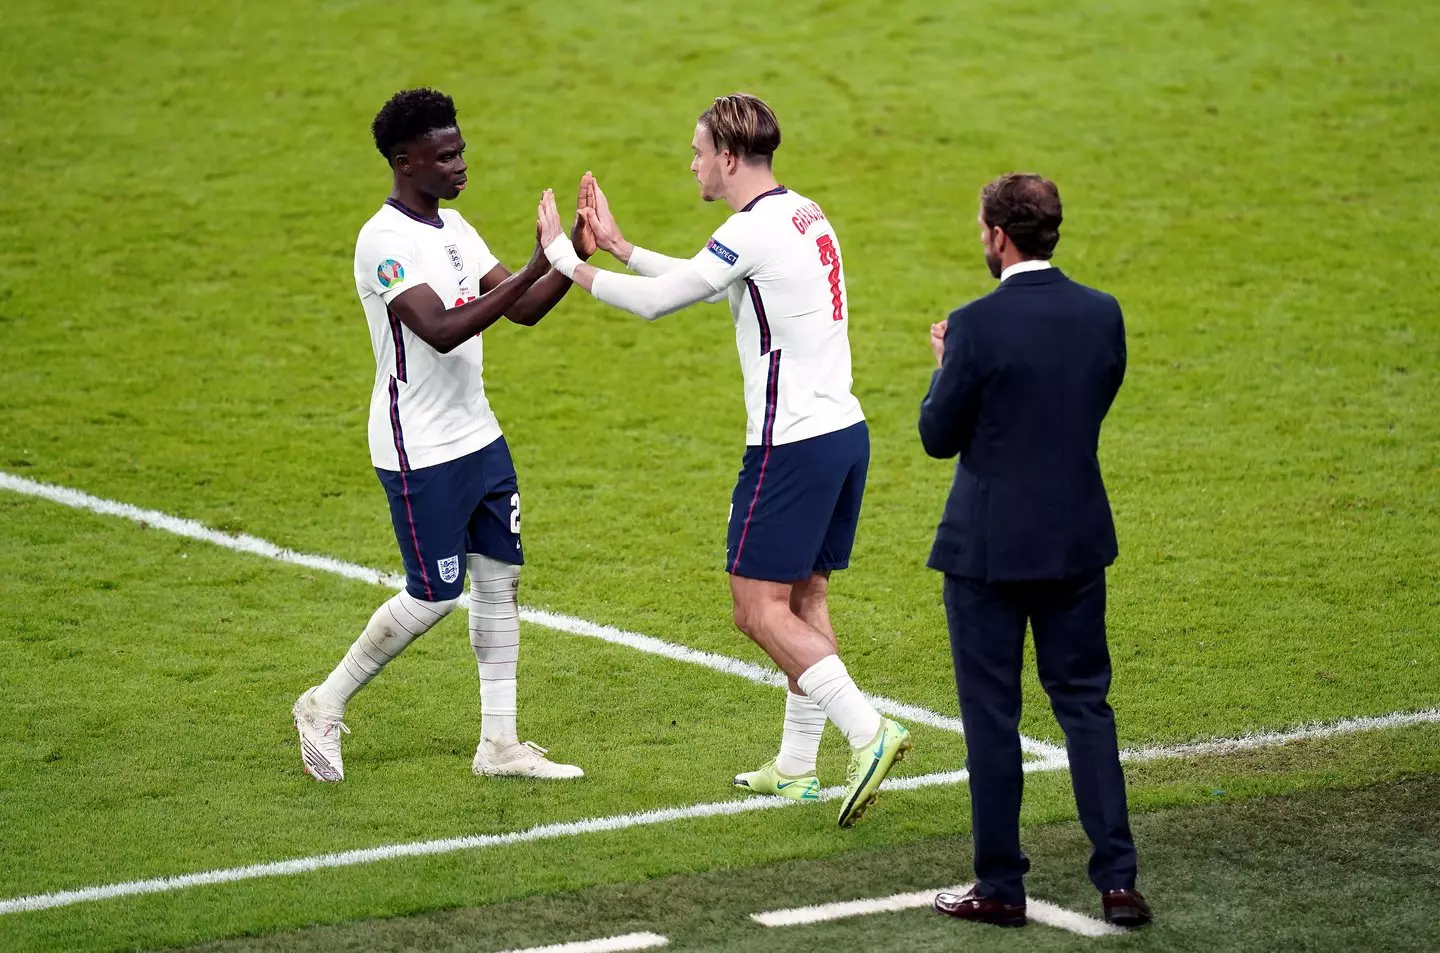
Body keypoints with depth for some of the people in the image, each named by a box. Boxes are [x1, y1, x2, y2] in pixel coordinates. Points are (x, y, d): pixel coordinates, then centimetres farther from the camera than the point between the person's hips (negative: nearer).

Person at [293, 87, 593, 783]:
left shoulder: (453, 228, 9)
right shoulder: (385, 242, -19)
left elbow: (523, 309, 10)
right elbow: (441, 330, -31)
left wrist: (575, 257, -7)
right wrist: (533, 270, -34)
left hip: (478, 438, 8)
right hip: (419, 455, -8)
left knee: (500, 578, 7)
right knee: (433, 596, -3)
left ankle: (499, 744, 14)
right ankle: (324, 707, 15)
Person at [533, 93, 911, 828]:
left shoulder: (755, 231, -15)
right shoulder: (803, 215, 13)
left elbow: (654, 301, -11)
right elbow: (700, 282, 23)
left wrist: (564, 258, 1)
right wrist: (616, 246, 23)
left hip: (793, 446, -9)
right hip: (843, 430, 9)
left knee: (761, 610, -5)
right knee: (803, 602, 14)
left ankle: (868, 733, -15)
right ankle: (795, 767, 19)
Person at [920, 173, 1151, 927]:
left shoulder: (979, 326, -17)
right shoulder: (1102, 314, -1)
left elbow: (939, 436, -10)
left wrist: (946, 364, 8)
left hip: (989, 547, -5)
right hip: (1077, 541, 5)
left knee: (991, 715, 6)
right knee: (1084, 702, 12)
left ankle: (1001, 886, 11)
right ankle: (1117, 879, 7)